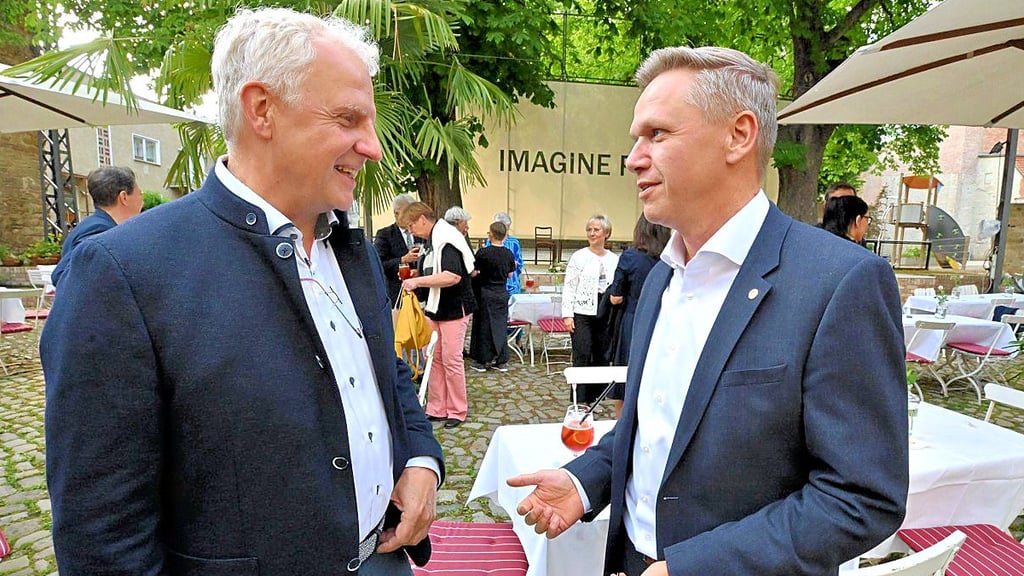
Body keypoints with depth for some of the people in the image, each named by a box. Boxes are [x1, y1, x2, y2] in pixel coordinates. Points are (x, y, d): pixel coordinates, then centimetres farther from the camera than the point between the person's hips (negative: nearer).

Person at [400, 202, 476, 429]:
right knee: (433, 358, 11)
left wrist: (418, 281, -25)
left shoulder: (446, 238, -18)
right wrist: (415, 275, 7)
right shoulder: (430, 241, 11)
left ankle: (457, 411, 14)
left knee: (451, 360, -1)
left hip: (453, 309, -9)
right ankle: (436, 409, 21)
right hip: (434, 308, 9)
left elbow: (453, 276, -29)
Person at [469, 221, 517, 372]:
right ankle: (502, 361, 14)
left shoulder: (483, 253, -15)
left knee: (483, 326, 6)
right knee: (500, 326, 10)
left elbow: (473, 273, -13)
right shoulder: (508, 254, -1)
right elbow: (510, 274, 9)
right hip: (502, 293, 4)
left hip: (485, 293, -4)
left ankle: (481, 361, 12)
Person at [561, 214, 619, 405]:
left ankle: (593, 399, 20)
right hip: (583, 313, -4)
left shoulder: (614, 259, 9)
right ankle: (579, 401, 3)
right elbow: (569, 287, -4)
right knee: (582, 357, -5)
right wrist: (567, 314, -11)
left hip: (605, 314, 4)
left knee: (602, 357, 9)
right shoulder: (579, 257, -2)